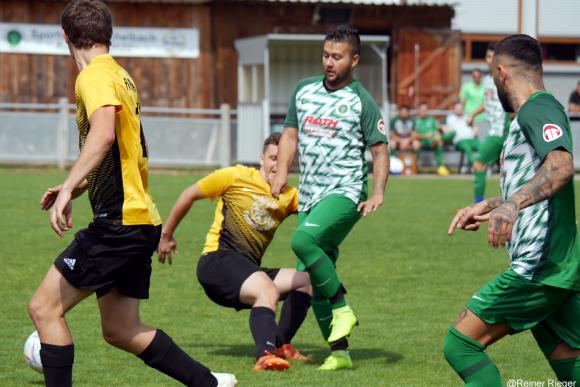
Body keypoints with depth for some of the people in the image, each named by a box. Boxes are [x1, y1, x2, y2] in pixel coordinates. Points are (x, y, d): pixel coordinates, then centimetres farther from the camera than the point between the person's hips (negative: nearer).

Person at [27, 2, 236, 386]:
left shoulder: (94, 76, -11)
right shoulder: (121, 76, 18)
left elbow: (103, 134, -30)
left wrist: (68, 189, -36)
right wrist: (80, 186, 30)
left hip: (119, 221, -9)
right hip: (140, 222, 9)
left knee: (44, 308, -6)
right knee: (121, 330, 15)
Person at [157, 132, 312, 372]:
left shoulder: (290, 196, 14)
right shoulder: (236, 177, 1)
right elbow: (189, 195, 9)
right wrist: (166, 236, 15)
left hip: (248, 272, 7)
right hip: (218, 261, -7)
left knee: (307, 281, -2)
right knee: (268, 291, -32)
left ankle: (280, 345, 2)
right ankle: (265, 355, -52)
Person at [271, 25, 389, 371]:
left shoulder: (362, 102, -3)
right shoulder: (304, 90, 12)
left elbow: (380, 150, -4)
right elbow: (291, 134, 19)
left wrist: (378, 192, -19)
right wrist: (282, 171, 2)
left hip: (345, 193, -7)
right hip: (309, 196, 7)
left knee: (303, 239, -31)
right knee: (308, 277, 2)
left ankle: (342, 308, -16)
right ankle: (340, 352, 9)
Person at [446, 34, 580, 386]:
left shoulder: (539, 109, -9)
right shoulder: (531, 113, 22)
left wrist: (512, 204, -43)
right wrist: (486, 207, 32)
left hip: (539, 268, -10)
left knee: (461, 345, -8)